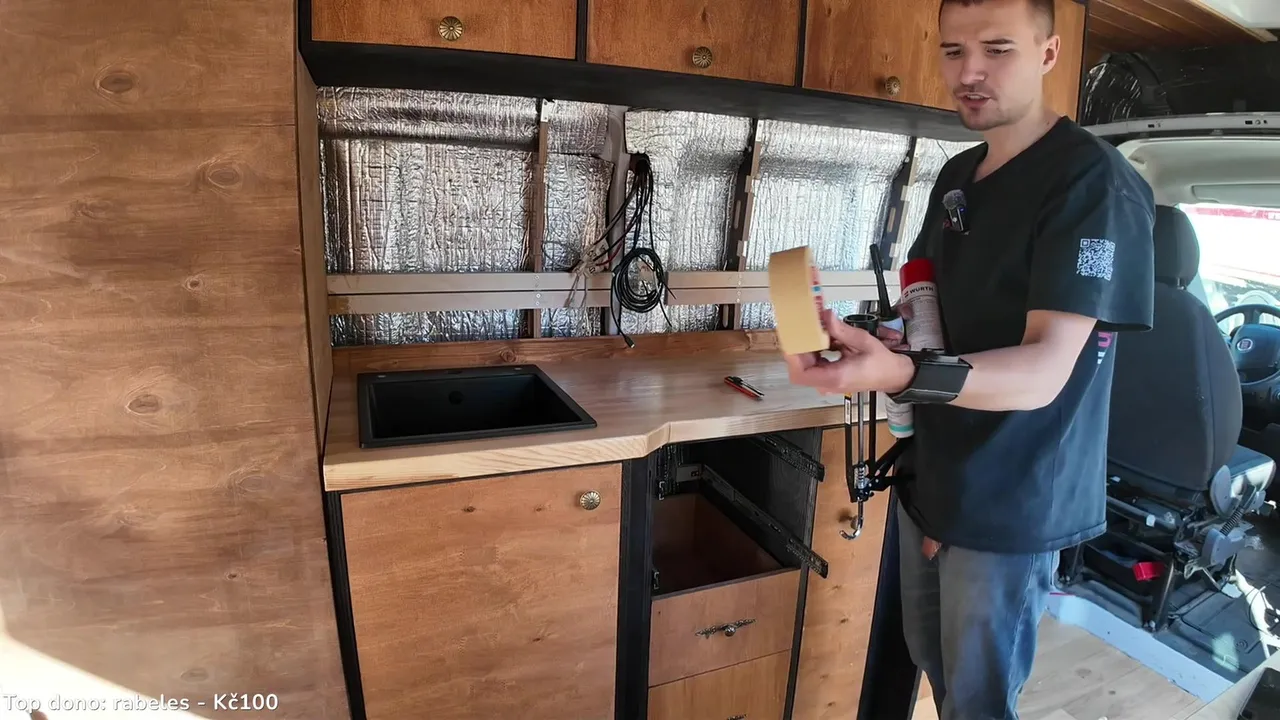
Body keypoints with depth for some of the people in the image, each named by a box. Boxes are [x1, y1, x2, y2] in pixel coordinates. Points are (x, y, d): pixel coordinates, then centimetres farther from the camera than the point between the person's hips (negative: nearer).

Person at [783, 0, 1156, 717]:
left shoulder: (1096, 182, -17)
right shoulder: (957, 175, 7)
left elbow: (1044, 371, -27)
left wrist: (903, 376, -45)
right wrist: (894, 342, -5)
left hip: (1012, 504, -7)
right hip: (932, 477, 7)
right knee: (932, 662, 23)